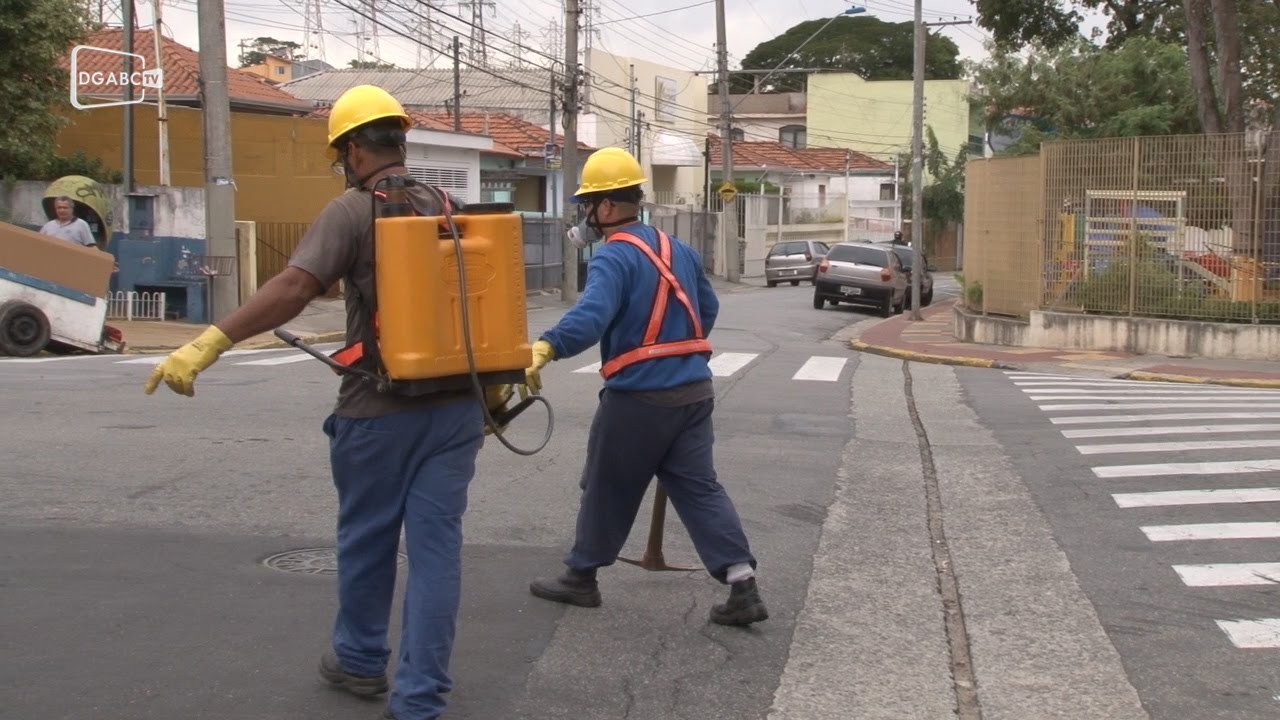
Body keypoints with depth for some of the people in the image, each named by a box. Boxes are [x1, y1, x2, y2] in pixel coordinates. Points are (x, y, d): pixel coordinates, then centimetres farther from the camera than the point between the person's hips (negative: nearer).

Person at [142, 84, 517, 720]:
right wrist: (492, 391, 25)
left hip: (381, 410, -4)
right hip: (457, 406, 5)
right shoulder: (450, 208, 9)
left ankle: (360, 662, 34)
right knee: (436, 543, 6)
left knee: (366, 541, 15)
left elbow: (295, 287, -24)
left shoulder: (352, 210, -10)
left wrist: (210, 342, -29)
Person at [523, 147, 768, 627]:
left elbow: (591, 315, -32)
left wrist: (547, 347, -43)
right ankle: (742, 584, -2)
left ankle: (581, 577, 25)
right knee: (699, 487, 7)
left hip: (638, 398, -7)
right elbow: (707, 309, 24)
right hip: (694, 390, 7)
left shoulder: (615, 257, -15)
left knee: (608, 488, 10)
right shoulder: (679, 249, 12)